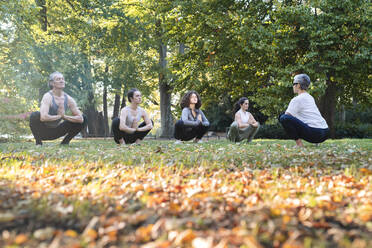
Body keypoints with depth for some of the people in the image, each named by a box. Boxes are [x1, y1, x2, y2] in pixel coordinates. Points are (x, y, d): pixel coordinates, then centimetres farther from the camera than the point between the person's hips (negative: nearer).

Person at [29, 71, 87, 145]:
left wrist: (64, 116, -21)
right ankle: (38, 142, -12)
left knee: (83, 118, -6)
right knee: (35, 115, -36)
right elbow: (43, 117, -37)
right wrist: (59, 116, -23)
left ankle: (65, 142, 5)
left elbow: (80, 118, -10)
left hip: (56, 132, 4)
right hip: (44, 132, -4)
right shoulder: (48, 97, -21)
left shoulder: (68, 99, -6)